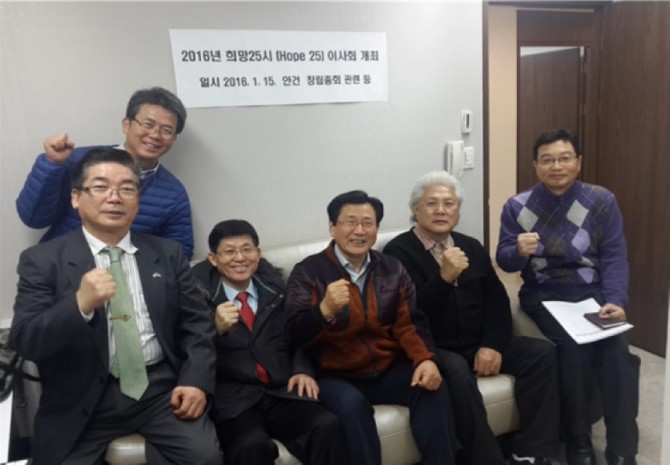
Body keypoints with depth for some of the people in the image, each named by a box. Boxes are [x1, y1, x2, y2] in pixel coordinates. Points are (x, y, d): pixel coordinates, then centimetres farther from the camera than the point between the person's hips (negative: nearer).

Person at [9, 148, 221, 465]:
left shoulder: (168, 254, 9)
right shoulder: (42, 260, 2)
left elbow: (198, 323, 8)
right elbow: (24, 341, -6)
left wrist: (196, 380, -8)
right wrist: (80, 304, -23)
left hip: (162, 387, 1)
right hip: (82, 399, 0)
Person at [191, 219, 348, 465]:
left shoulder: (274, 287, 15)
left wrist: (303, 370, 5)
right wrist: (216, 329, -22)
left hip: (282, 392, 4)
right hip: (232, 398, -3)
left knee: (327, 426, -24)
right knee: (253, 445, -33)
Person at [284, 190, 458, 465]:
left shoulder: (392, 270, 8)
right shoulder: (308, 272, -5)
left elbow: (409, 323, 3)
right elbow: (296, 337, -13)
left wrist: (425, 358, -17)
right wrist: (325, 309, -34)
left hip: (389, 371, 4)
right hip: (336, 377, -3)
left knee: (433, 387, -19)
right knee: (352, 404, -33)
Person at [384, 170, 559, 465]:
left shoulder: (472, 247, 13)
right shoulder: (398, 251, -6)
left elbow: (497, 300, 8)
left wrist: (493, 345, -8)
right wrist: (444, 277, -31)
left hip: (479, 344, 6)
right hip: (434, 349, -6)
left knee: (542, 352, -12)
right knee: (457, 371, -36)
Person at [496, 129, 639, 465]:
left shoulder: (602, 202, 0)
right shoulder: (517, 207, -1)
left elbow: (614, 258, -4)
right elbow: (504, 261, -2)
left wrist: (615, 301, -20)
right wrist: (519, 251, -27)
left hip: (592, 292, 1)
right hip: (544, 294, -1)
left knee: (617, 352, -25)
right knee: (573, 348, -27)